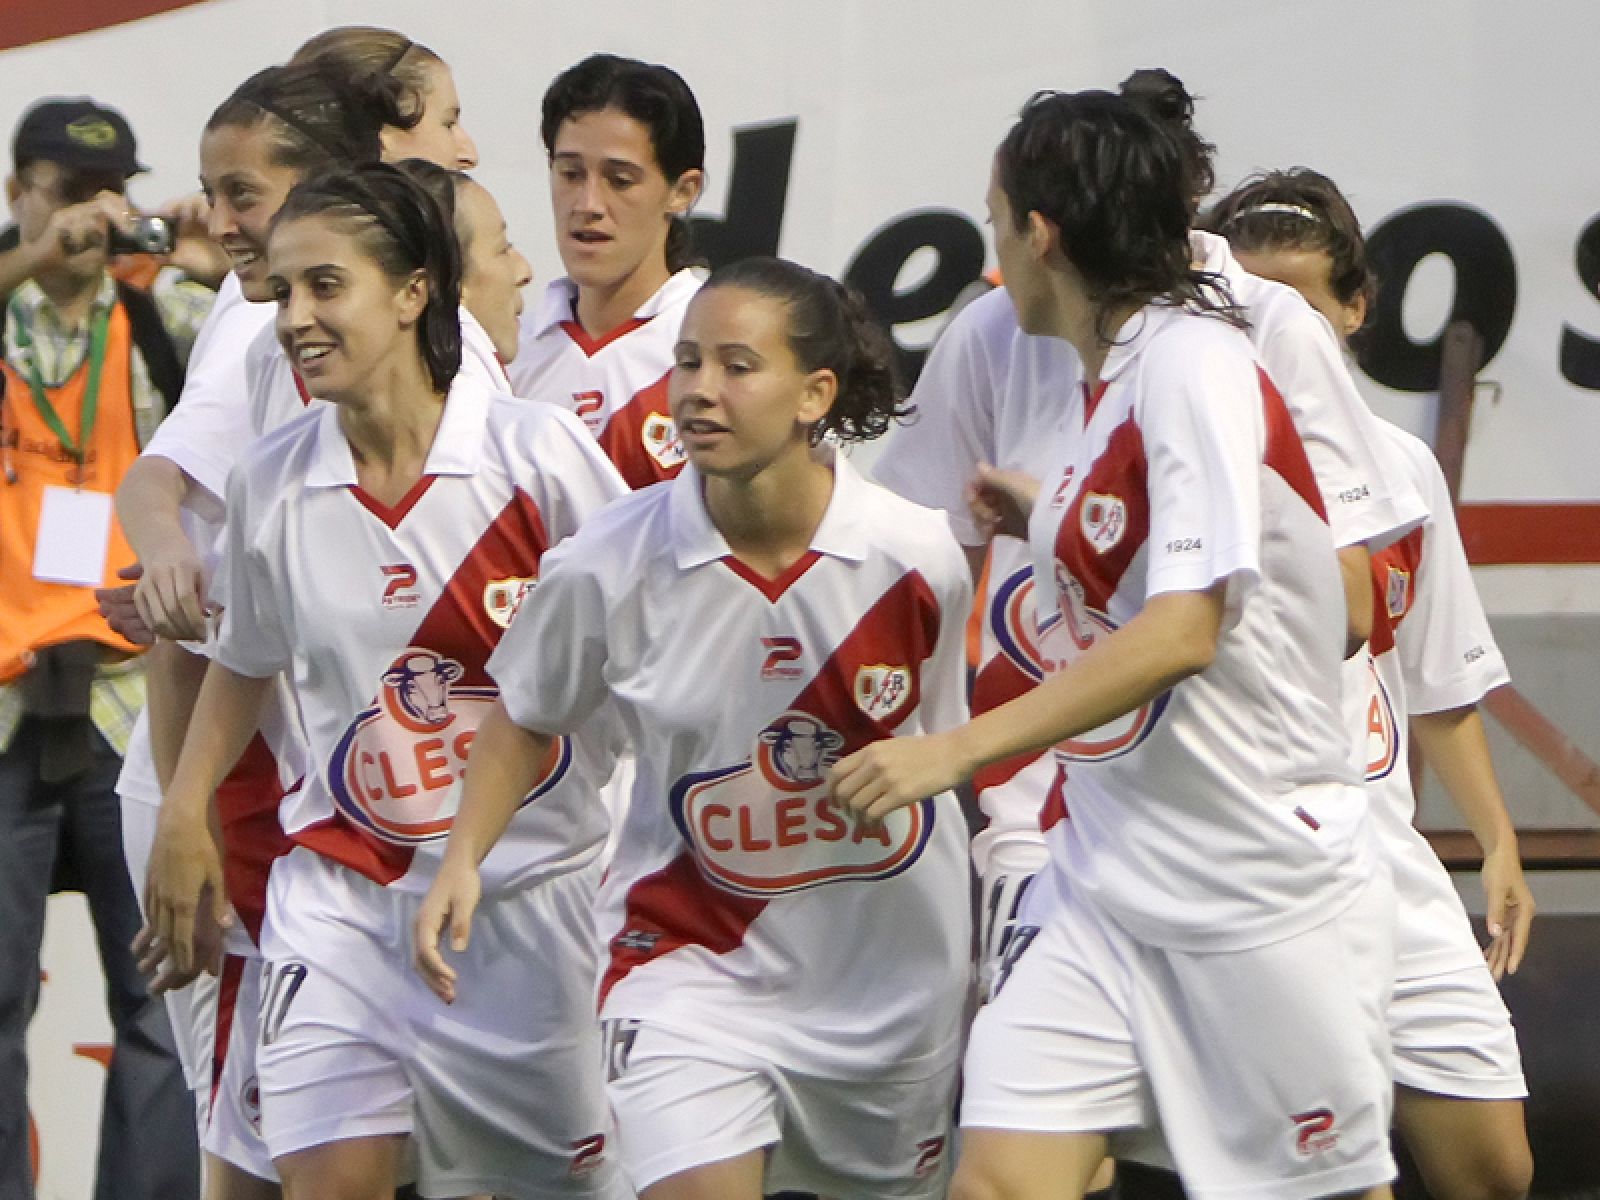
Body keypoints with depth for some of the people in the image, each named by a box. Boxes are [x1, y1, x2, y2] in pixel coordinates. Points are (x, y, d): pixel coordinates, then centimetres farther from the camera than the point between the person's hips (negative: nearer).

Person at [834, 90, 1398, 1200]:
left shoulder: (1195, 364, -15)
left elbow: (1185, 632, -24)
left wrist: (958, 750, -25)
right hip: (1108, 878, 8)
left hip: (1260, 882, -8)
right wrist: (1048, 518, 18)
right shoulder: (1107, 375, 11)